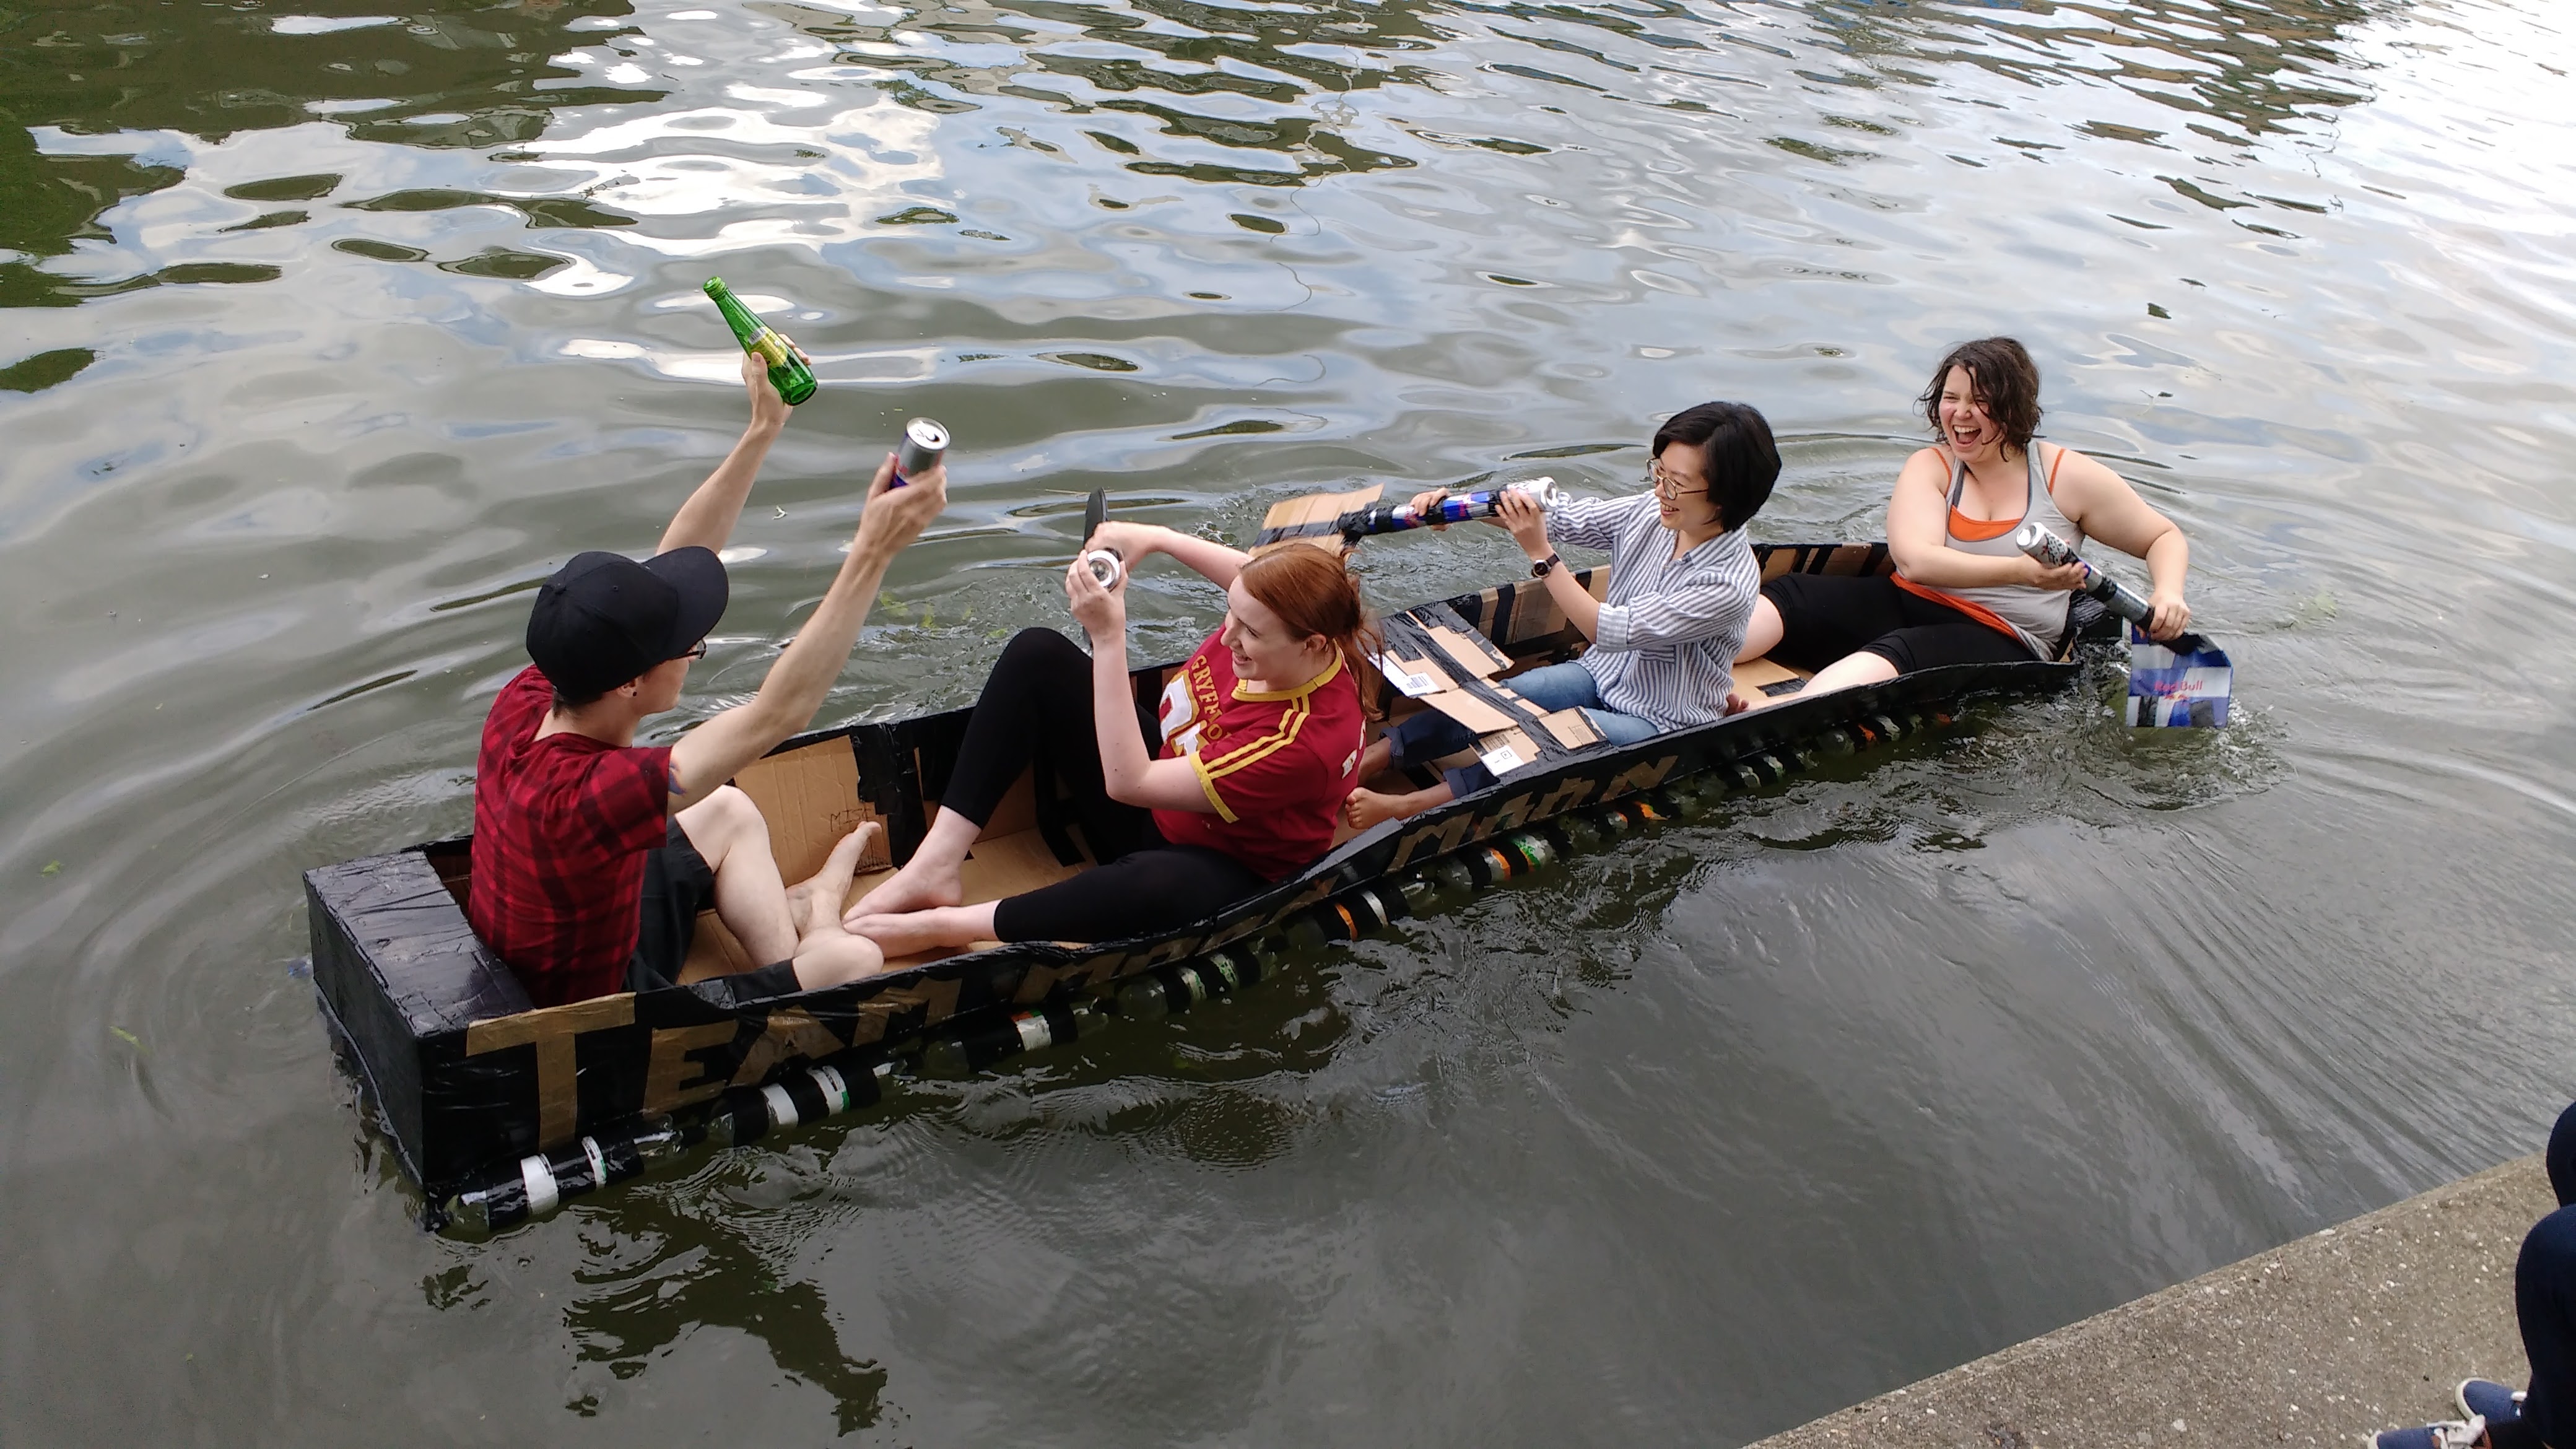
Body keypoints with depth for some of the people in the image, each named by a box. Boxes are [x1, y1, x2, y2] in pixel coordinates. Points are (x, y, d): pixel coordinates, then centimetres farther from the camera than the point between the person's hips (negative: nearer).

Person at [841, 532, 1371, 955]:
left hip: (1217, 866, -8)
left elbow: (1127, 782, -33)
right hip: (1163, 778, 9)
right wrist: (1154, 538, -3)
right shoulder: (1263, 617, -17)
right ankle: (937, 865, -15)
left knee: (1156, 888, -46)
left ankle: (944, 926, -30)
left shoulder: (1311, 738, -35)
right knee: (1036, 654, -7)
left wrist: (1108, 637, -35)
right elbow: (1250, 576, 13)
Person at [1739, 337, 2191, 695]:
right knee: (1792, 597, -23)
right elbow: (1915, 560, -12)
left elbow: (2165, 538, 15)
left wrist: (2169, 593, -8)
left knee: (1891, 655, -38)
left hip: (2002, 644, -4)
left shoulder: (2067, 476, 6)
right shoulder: (1930, 467, 7)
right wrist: (2020, 572, -25)